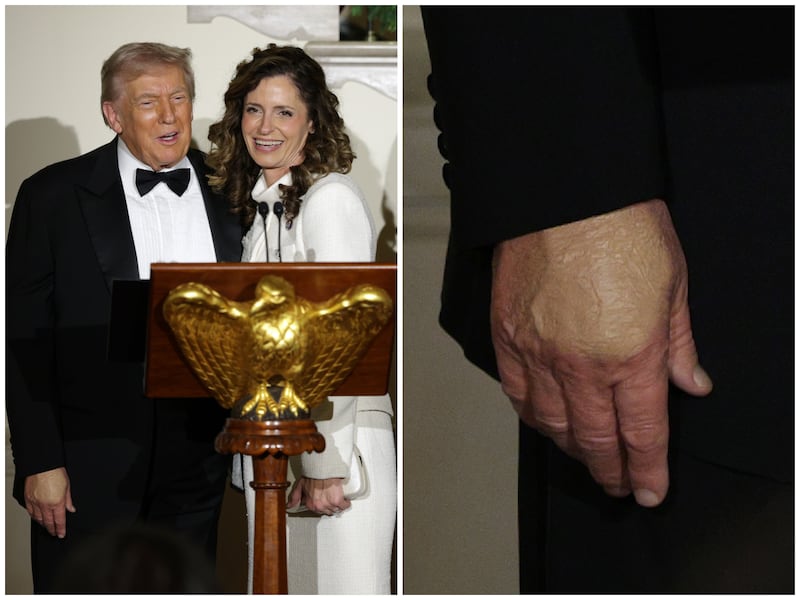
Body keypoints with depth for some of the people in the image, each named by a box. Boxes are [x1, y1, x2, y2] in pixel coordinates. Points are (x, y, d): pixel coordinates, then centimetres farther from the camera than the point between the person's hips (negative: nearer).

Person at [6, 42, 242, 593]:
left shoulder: (230, 195, 7)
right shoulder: (53, 197, -2)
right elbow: (24, 338, -4)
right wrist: (40, 463, -9)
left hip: (196, 466, 3)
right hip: (88, 468, -3)